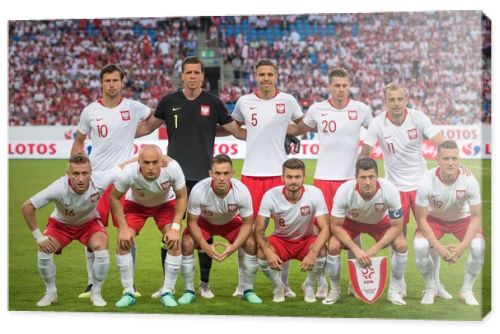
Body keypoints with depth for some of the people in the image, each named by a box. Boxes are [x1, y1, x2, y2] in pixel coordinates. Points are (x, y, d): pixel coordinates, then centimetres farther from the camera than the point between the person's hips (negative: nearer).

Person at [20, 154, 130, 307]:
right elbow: (26, 207, -29)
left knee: (101, 247, -25)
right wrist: (39, 237, -25)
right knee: (44, 250, -22)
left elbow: (123, 167, -17)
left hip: (89, 223, 1)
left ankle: (96, 293, -1)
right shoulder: (59, 188, -39)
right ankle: (50, 293, 4)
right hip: (61, 224, -1)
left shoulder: (100, 181, -35)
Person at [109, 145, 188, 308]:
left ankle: (167, 292, -3)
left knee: (175, 242, -17)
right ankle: (128, 293, -2)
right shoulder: (129, 173, -38)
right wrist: (123, 228, -21)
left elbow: (181, 198, -17)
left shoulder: (172, 168, -36)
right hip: (135, 204, 0)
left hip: (165, 203, 0)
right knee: (123, 241, -17)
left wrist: (175, 227, -24)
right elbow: (114, 198, -17)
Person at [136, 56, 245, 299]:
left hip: (203, 176, 0)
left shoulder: (212, 103, 1)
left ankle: (204, 283, 17)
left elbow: (237, 131, 7)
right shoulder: (169, 102, 3)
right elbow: (148, 127, 16)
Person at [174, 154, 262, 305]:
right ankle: (189, 291, -6)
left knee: (251, 244, -22)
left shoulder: (241, 191, -34)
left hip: (231, 222, 1)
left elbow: (247, 223, -19)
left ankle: (248, 290, -1)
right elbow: (192, 221, -22)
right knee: (186, 243, -26)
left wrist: (234, 246, -33)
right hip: (204, 222, -1)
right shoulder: (199, 190, -37)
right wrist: (205, 246, -34)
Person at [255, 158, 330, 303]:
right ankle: (278, 286, 3)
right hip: (280, 239, 0)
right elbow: (259, 230, -18)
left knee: (321, 252, -32)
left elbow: (324, 229, -23)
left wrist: (312, 254, -40)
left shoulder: (315, 194, -23)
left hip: (307, 239, 0)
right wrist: (268, 252, -39)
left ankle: (309, 285, 2)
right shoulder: (270, 195, -23)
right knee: (261, 254, -30)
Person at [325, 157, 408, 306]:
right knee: (333, 246, -26)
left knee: (401, 244, -24)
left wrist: (375, 249, -33)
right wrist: (356, 250, -36)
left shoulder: (390, 191, -35)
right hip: (351, 221, 0)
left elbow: (397, 226, -24)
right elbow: (335, 226, -25)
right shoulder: (344, 191, -36)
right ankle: (335, 290, 0)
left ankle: (395, 291, -2)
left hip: (380, 221, 1)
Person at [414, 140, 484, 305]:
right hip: (434, 218, -1)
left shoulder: (469, 181, -27)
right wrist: (438, 247, -30)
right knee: (420, 246, -28)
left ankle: (467, 290, -1)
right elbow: (421, 219, -21)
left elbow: (476, 216, -19)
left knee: (479, 247, -26)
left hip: (462, 219, 1)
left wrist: (463, 245, -31)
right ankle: (431, 289, -1)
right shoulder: (427, 182, -30)